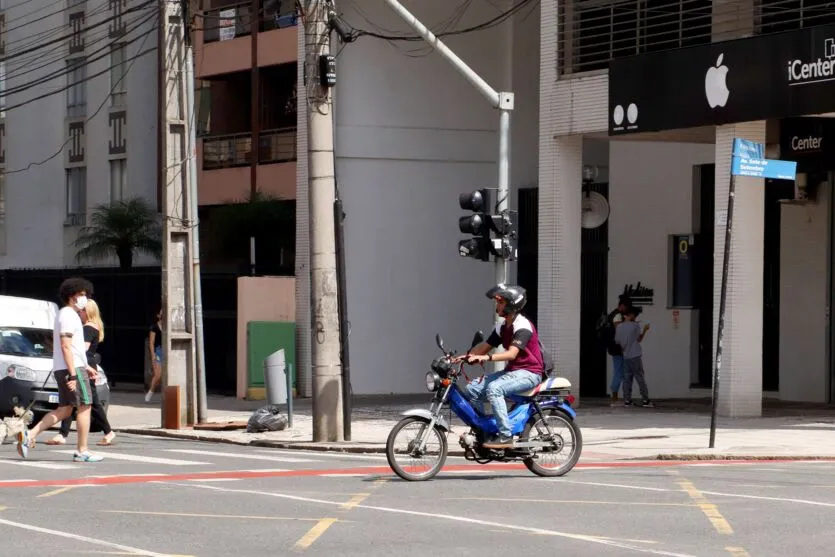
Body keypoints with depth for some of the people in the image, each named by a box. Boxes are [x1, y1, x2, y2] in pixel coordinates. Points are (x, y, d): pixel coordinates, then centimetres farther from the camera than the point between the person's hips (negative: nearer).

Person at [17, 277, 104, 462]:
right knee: (84, 407, -4)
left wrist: (86, 367, 27)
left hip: (62, 370, 10)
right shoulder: (68, 315, -11)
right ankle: (82, 451, -2)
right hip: (71, 368, -10)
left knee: (64, 410, 10)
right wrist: (73, 375, -23)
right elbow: (65, 346, -19)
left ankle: (30, 435, 1)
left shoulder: (66, 315, 21)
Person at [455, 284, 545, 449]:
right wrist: (466, 356, -8)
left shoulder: (522, 326, -18)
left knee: (494, 388, -32)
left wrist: (487, 357, -42)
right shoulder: (502, 326, 11)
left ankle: (506, 436, -31)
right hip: (512, 370, 9)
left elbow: (512, 353, -30)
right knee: (473, 388, -4)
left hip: (529, 372, -9)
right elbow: (485, 347, 10)